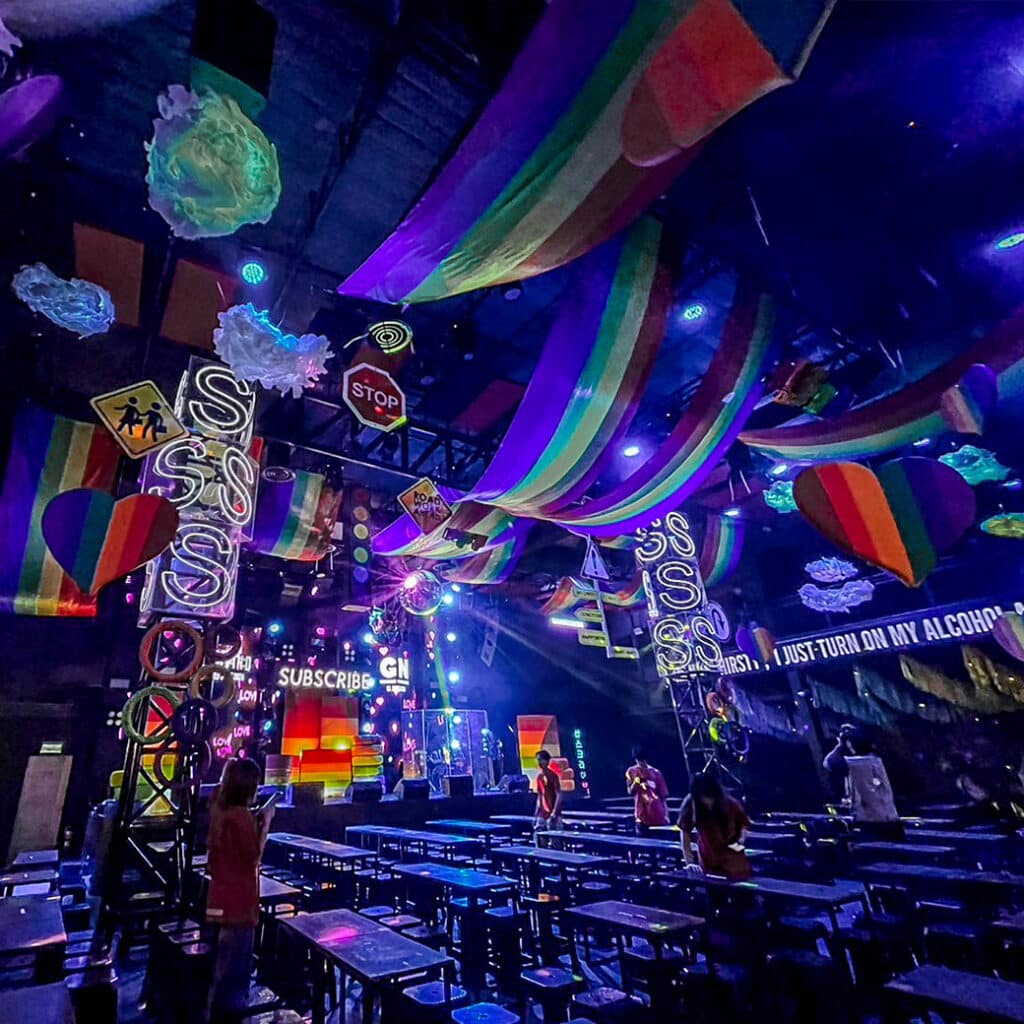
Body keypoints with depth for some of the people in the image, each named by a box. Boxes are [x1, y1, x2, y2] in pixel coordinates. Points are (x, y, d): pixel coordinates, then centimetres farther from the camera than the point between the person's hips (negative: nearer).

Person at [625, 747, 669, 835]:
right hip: (642, 814, 0)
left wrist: (665, 814, -2)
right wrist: (636, 782, -20)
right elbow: (630, 792, -1)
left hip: (658, 814, 0)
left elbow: (663, 795, 3)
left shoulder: (655, 773, 0)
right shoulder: (631, 772, 2)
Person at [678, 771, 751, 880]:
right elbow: (685, 832, -13)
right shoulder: (690, 804, -22)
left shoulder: (731, 804, -19)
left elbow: (744, 824, 1)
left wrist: (741, 839, -18)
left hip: (733, 859, 0)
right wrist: (689, 862, -16)